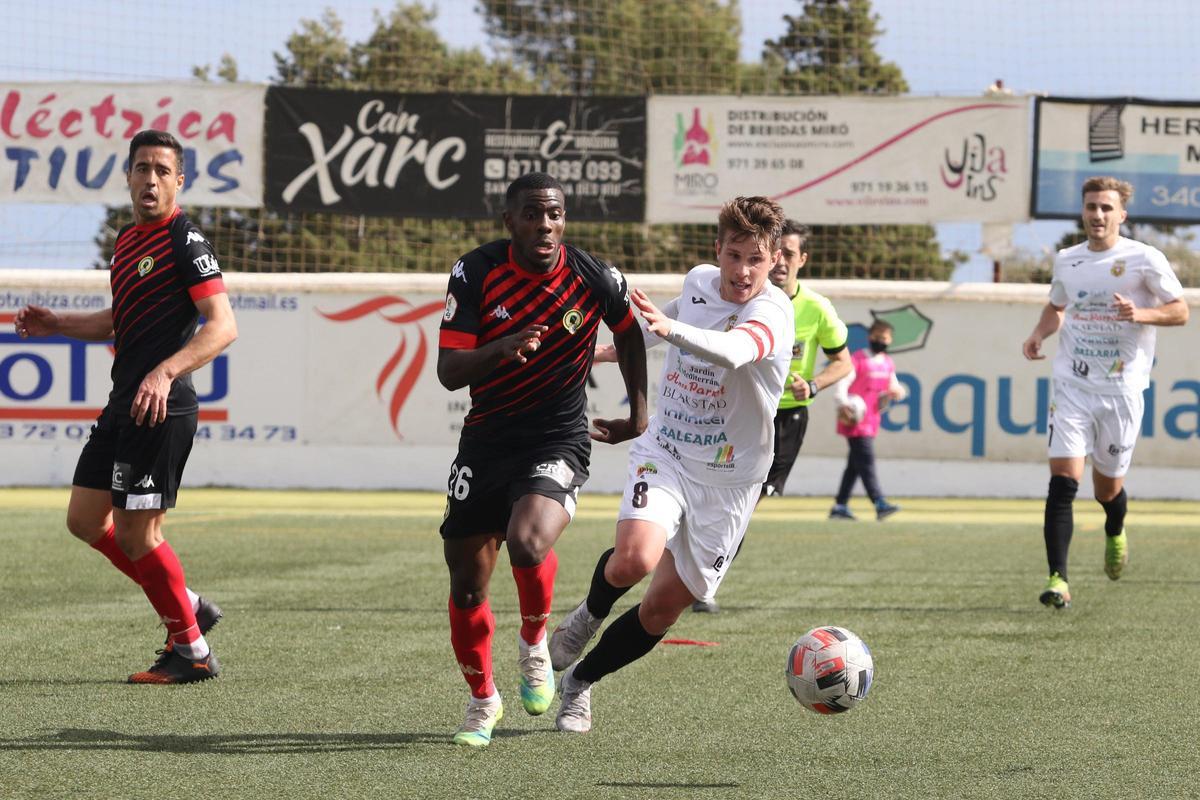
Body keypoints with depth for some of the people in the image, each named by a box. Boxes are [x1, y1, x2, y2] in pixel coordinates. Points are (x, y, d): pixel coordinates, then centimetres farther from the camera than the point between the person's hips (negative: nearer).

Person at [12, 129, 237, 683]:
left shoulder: (184, 239, -12)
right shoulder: (126, 240, 15)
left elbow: (223, 326, -19)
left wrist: (164, 372, -30)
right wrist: (56, 324, 19)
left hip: (162, 408, -9)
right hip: (123, 404, 9)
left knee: (137, 536, -7)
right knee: (85, 521, 12)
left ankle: (192, 652, 6)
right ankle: (188, 606, 22)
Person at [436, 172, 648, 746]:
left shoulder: (595, 278, -10)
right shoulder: (476, 273, -10)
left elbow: (628, 332, 13)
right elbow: (448, 372, -15)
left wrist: (639, 413, 19)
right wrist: (502, 348, -34)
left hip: (559, 441, -2)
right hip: (485, 440, 2)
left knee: (528, 543, -30)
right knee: (466, 585, 5)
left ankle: (534, 646, 1)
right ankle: (482, 700, 30)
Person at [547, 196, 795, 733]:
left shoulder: (773, 312, -21)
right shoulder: (699, 280, -2)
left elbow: (732, 351, -46)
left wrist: (671, 329, -63)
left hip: (728, 479, -2)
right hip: (664, 452, 2)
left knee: (664, 607, 2)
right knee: (633, 559, -27)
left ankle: (580, 681, 26)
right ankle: (591, 614, 7)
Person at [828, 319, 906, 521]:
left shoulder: (888, 364, 15)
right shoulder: (858, 360, -9)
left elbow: (895, 387, 25)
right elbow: (842, 384, -17)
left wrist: (897, 392, 0)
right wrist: (844, 404, -34)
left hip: (872, 421, 8)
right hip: (856, 421, -8)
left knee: (855, 464, 11)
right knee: (866, 461, -15)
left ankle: (840, 506, 17)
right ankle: (880, 504, -24)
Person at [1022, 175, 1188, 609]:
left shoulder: (1144, 259, -5)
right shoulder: (1067, 261, 7)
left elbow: (1180, 310, -2)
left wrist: (1140, 314, -20)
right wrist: (1039, 334, 5)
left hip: (1121, 389, -2)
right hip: (1071, 384, 2)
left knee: (1107, 488, 8)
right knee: (1063, 480, -14)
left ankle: (1115, 533, 46)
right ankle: (1058, 580, -15)